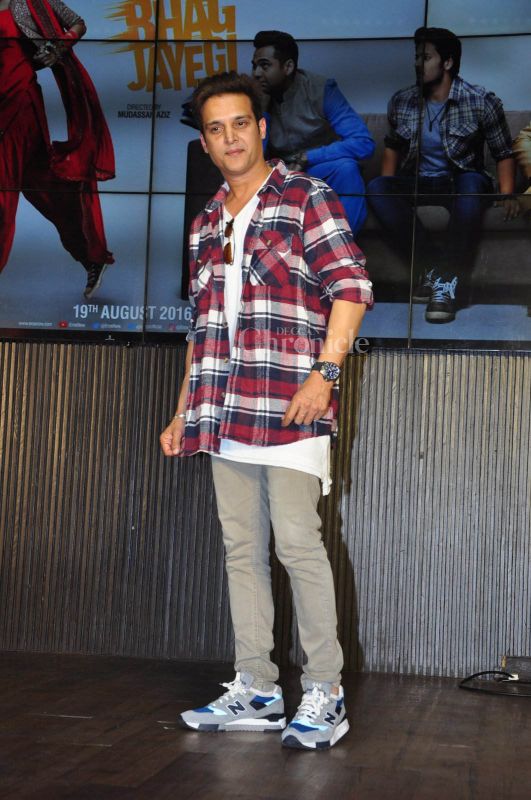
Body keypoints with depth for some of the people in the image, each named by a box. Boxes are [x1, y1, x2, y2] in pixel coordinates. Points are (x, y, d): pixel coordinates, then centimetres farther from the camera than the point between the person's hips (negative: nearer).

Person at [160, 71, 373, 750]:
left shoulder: (305, 198, 3)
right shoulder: (206, 224, 21)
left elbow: (352, 287, -6)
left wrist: (324, 372, -17)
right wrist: (184, 412, 20)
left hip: (290, 407, -6)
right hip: (225, 415, 7)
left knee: (298, 544, -9)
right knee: (242, 550, 7)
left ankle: (324, 694, 0)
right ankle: (255, 691, 14)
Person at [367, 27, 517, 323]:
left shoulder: (481, 102, -5)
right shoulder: (402, 102, 4)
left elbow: (503, 153, -1)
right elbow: (392, 147, 18)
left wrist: (508, 195, -17)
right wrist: (387, 190, 6)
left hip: (463, 182, -3)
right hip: (419, 183, 3)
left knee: (472, 184, -40)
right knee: (376, 188, -28)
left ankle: (448, 280, -35)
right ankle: (434, 265, -26)